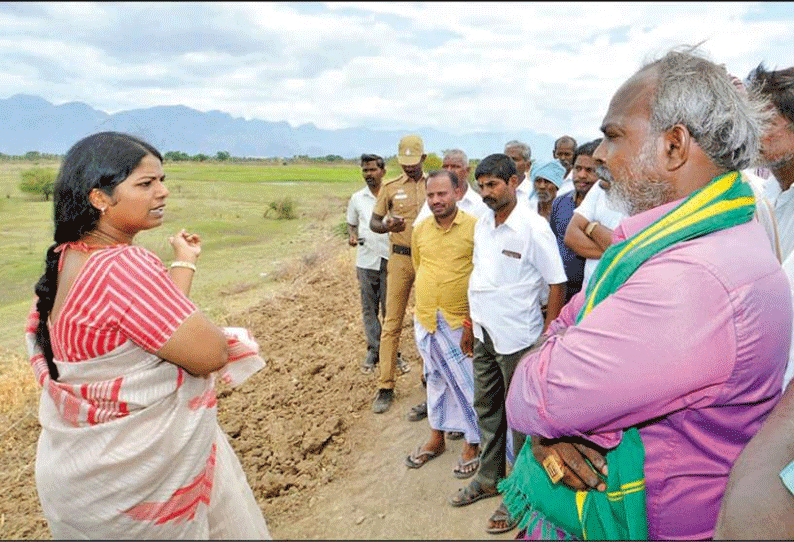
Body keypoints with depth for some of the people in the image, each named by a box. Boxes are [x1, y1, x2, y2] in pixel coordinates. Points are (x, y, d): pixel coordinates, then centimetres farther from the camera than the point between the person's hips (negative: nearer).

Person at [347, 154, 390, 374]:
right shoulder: (357, 198, 8)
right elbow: (351, 224, 17)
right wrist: (352, 235, -3)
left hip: (389, 259, -2)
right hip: (366, 261, 2)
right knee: (369, 308, 7)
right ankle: (373, 351, 18)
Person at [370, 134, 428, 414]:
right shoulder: (390, 188, 5)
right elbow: (373, 222, 8)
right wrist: (388, 226, -14)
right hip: (400, 258, 0)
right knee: (392, 323, 0)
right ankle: (385, 387, 7)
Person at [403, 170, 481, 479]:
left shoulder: (475, 227, -11)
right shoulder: (420, 230, 4)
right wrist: (428, 306, 13)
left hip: (461, 322, -5)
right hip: (425, 320, 5)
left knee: (466, 383, 5)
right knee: (435, 379, 19)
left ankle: (472, 444, 24)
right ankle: (436, 438, 36)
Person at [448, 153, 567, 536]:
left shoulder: (533, 228, -17)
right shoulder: (483, 223, 5)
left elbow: (557, 284, -14)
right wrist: (471, 324, 15)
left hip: (517, 339, -7)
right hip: (484, 333, 7)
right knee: (486, 408, 19)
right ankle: (489, 479, 38)